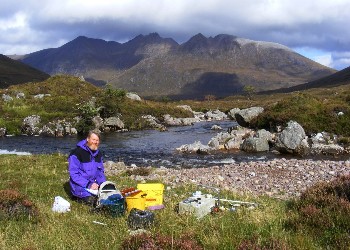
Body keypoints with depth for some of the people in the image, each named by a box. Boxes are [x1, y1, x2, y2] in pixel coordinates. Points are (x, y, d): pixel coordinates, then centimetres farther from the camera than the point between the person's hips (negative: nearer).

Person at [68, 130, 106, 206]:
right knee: (93, 199, -27)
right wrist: (88, 185, -24)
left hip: (94, 184, 6)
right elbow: (74, 174, -16)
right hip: (80, 186, -6)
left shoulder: (98, 154, 10)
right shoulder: (77, 153, -12)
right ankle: (78, 197, 2)